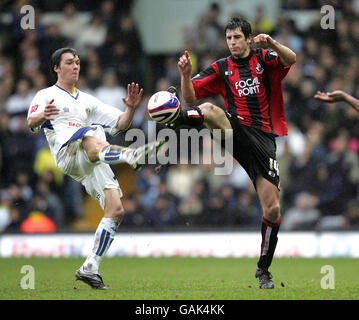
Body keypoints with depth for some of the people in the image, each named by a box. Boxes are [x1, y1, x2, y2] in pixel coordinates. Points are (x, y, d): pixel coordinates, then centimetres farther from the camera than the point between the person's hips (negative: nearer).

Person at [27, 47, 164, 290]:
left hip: (94, 165, 6)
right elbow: (31, 123, -5)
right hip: (67, 153, -6)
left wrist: (131, 108, 3)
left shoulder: (87, 101, 32)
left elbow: (120, 124, 25)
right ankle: (132, 156, -71)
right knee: (92, 140, -40)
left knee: (116, 210, -11)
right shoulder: (47, 96, 15)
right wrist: (41, 117, -29)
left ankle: (90, 268, -7)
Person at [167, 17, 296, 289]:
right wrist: (185, 74, -13)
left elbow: (291, 59, -13)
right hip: (235, 131, 1)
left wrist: (272, 44, -32)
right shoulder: (221, 68, 10)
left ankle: (263, 270, 10)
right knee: (210, 110, -33)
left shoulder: (264, 58, 6)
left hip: (263, 138, -1)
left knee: (272, 209, -4)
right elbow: (191, 97, 6)